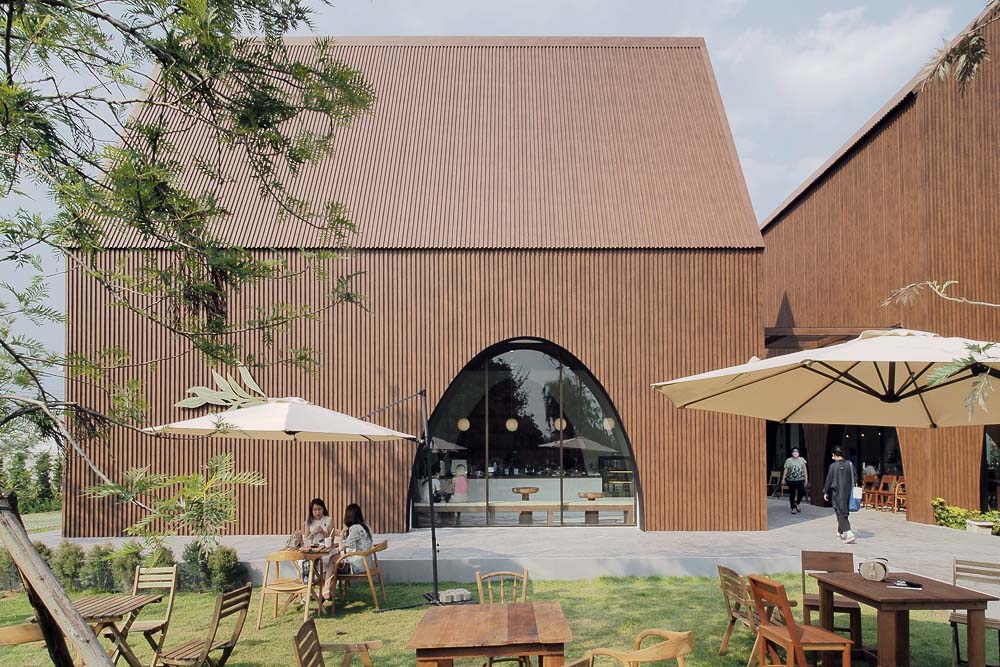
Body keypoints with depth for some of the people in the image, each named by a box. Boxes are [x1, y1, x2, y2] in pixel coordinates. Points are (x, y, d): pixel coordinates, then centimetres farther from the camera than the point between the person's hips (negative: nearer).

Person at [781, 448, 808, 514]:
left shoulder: (802, 460, 6)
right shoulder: (788, 460, -1)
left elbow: (805, 470, 8)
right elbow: (785, 470, -3)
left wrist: (806, 479, 3)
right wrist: (783, 479, -7)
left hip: (800, 480, 2)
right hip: (791, 480, -2)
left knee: (802, 493, -4)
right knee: (792, 494, 3)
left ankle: (796, 503, 24)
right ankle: (793, 508, 17)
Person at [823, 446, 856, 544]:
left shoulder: (833, 466, -13)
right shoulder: (849, 464, 0)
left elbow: (829, 480, -7)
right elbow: (854, 479, 8)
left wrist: (825, 492, 6)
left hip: (837, 493, -5)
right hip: (848, 492, 5)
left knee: (841, 513, -1)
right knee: (844, 511, 19)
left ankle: (848, 533, -15)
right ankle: (841, 532, 31)